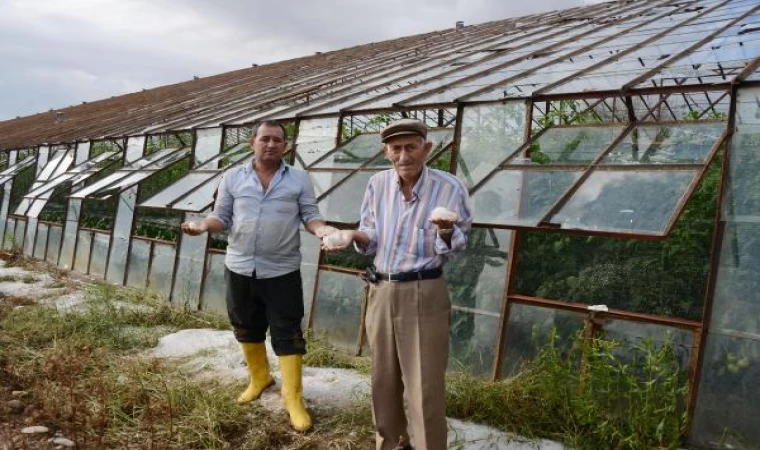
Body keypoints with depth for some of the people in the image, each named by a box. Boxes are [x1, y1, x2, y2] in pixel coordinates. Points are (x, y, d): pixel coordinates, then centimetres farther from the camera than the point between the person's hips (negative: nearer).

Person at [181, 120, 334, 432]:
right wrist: (204, 225, -17)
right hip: (240, 269, 3)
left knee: (288, 335, 0)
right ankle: (259, 377, 41)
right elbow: (222, 218, 4)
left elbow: (310, 216, -1)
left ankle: (293, 399, 9)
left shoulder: (299, 179, 1)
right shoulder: (233, 178, 3)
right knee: (247, 329, 18)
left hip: (282, 272, -2)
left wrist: (323, 230, -22)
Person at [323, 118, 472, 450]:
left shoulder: (450, 187, -11)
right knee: (384, 380, 18)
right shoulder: (378, 184, 0)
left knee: (425, 388, 1)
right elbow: (372, 238, 9)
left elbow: (453, 248, -6)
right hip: (380, 292, 5)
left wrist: (445, 230, -28)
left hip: (424, 294, -4)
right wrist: (353, 236, -13)